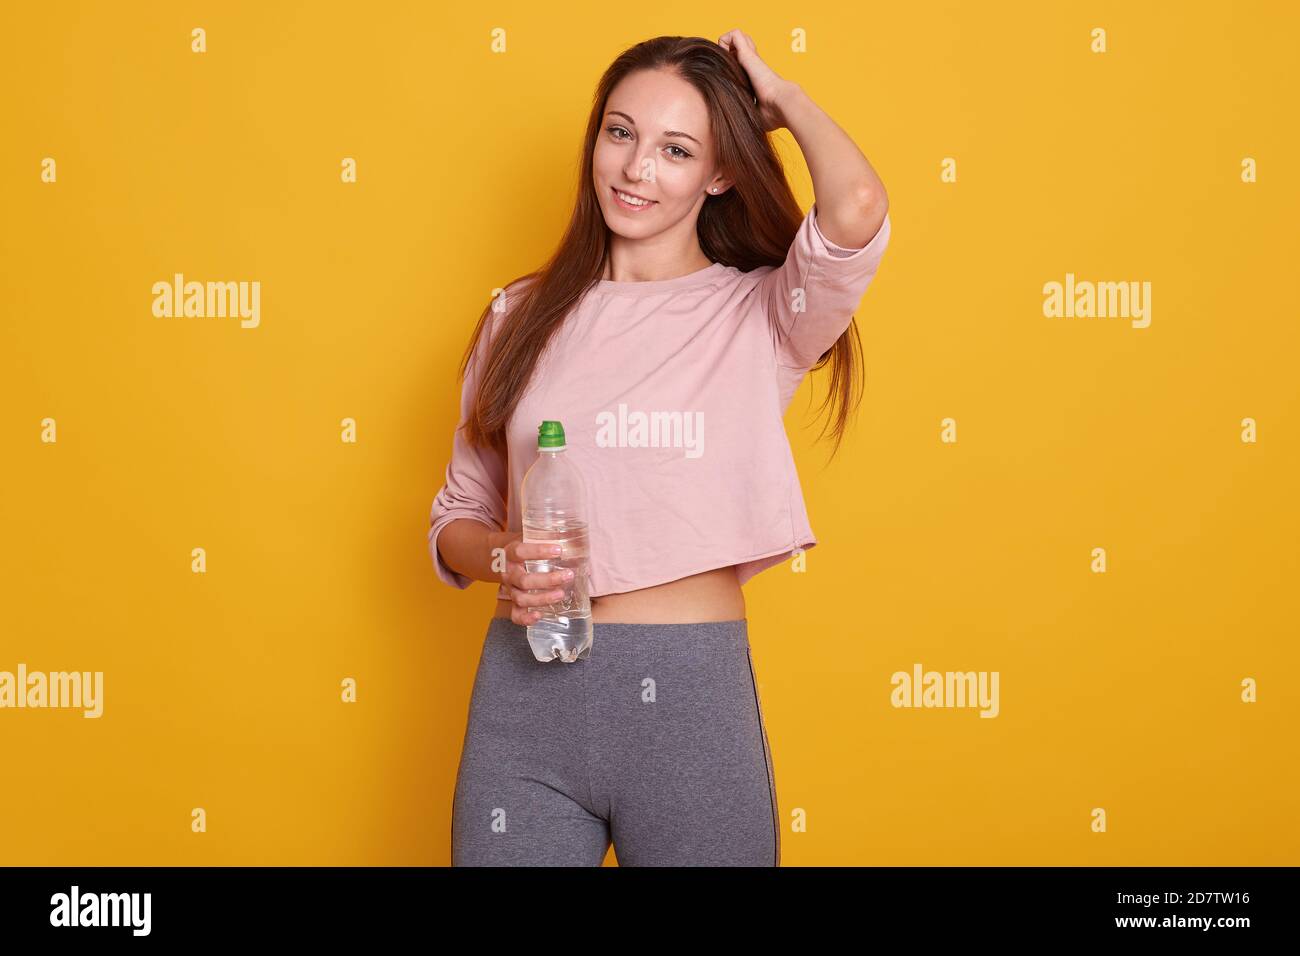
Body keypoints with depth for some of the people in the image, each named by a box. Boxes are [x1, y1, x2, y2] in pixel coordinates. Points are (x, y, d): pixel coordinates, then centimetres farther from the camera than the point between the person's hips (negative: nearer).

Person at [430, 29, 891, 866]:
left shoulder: (758, 316, -1)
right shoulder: (522, 317, 9)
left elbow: (857, 208, -22)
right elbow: (459, 516, 13)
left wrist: (782, 97, -2)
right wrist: (504, 561, -10)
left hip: (693, 695, -2)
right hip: (527, 684, 2)